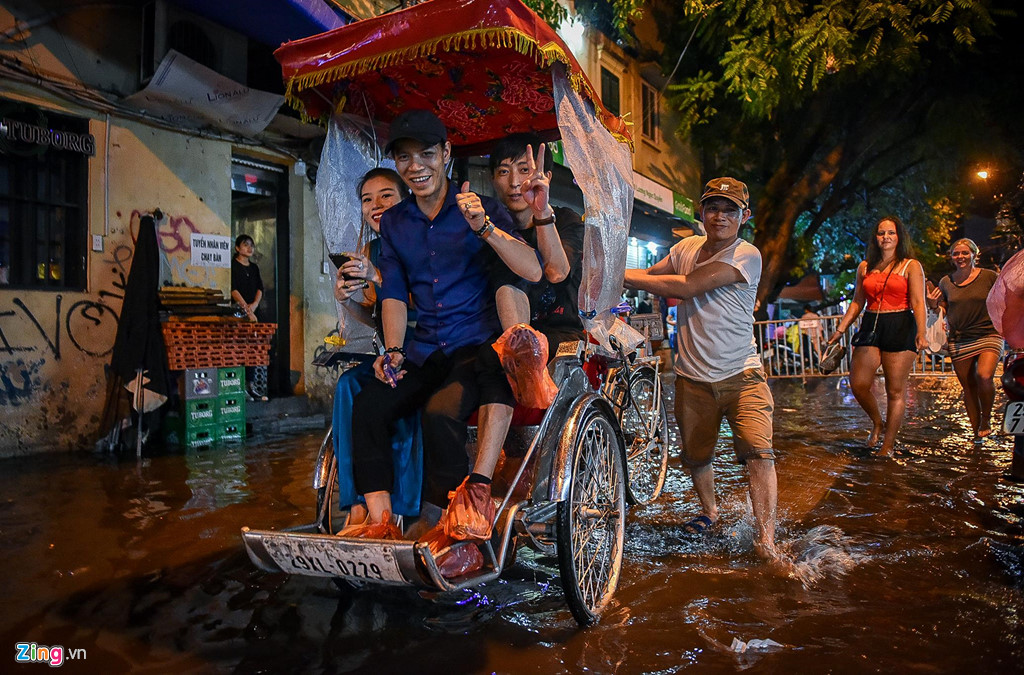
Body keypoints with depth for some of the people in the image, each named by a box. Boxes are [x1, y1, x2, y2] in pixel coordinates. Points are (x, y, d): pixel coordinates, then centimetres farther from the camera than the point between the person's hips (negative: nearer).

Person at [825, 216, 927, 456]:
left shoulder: (911, 266, 3)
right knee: (858, 384, -3)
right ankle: (877, 423, 25)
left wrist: (921, 332, -18)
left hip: (900, 328, -4)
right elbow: (857, 302, 18)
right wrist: (840, 329, 11)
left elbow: (918, 303, -5)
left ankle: (888, 443, 10)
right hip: (870, 327, 4)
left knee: (895, 389, -1)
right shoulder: (865, 267, 14)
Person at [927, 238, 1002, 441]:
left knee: (984, 376, -25)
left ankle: (986, 419, 1)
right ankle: (976, 431, 20)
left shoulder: (989, 277, -1)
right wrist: (933, 305, -3)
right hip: (959, 340, 3)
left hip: (988, 335, -3)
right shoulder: (946, 282, 7)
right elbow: (944, 312, 17)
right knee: (968, 387, 6)